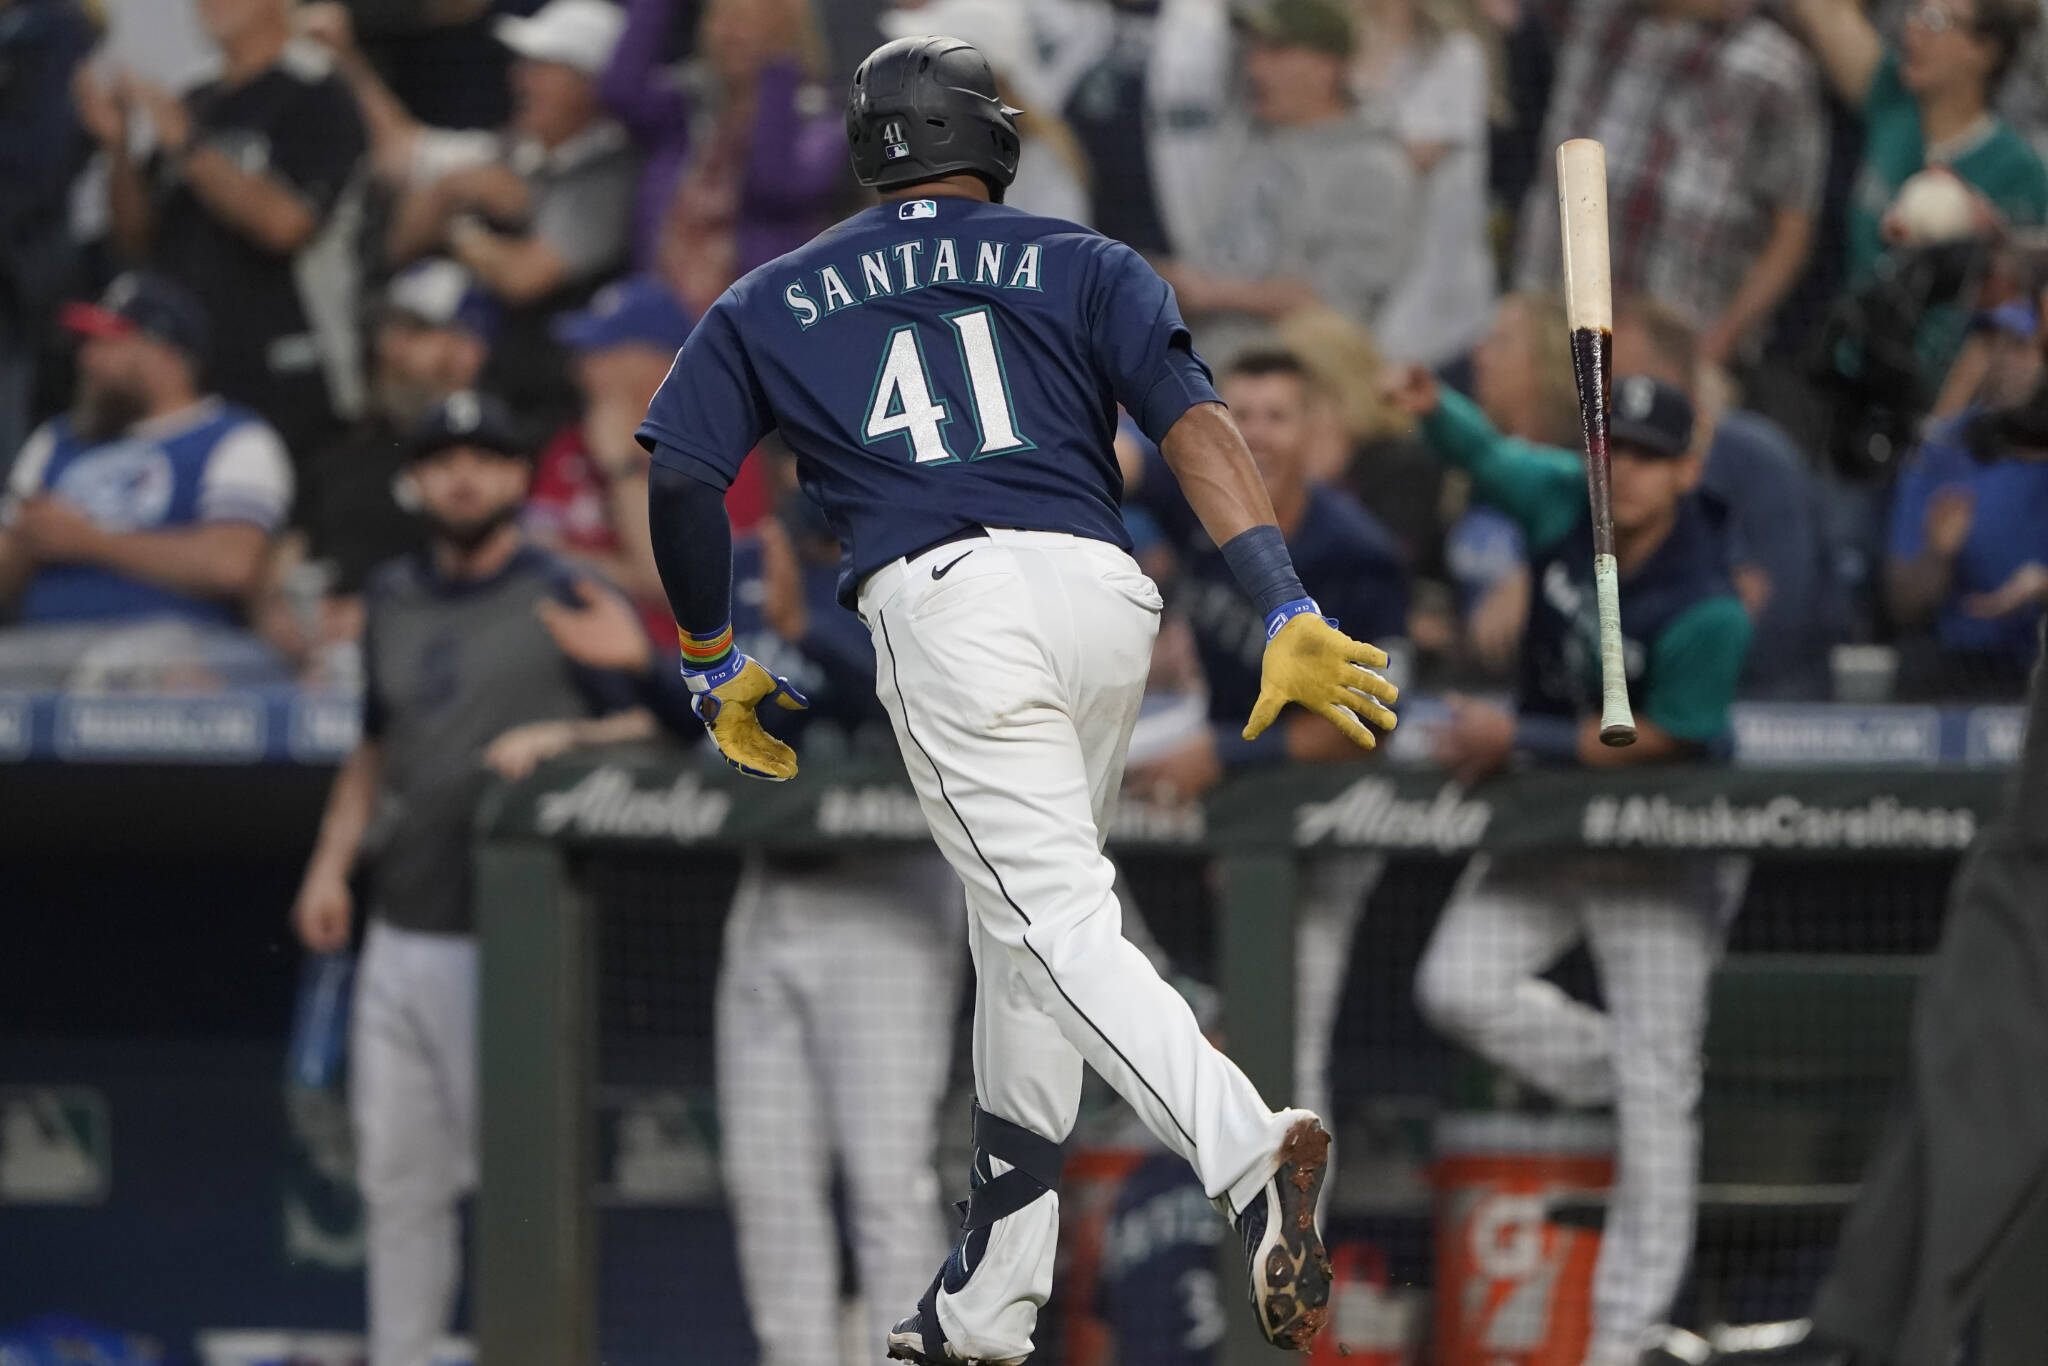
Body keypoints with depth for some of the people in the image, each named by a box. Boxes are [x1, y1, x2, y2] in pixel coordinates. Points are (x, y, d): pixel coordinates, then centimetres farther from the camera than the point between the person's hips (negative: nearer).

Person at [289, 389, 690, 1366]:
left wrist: (564, 739, -22)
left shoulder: (566, 602, -3)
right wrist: (332, 861, 13)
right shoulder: (393, 601, 16)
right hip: (400, 941, 6)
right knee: (396, 1175, 9)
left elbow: (659, 727, -6)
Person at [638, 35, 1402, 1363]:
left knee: (1060, 926, -13)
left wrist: (715, 662, 23)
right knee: (1021, 929, 17)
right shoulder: (1086, 266, 20)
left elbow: (681, 479, 12)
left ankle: (1249, 1151, -40)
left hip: (946, 601, -3)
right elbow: (1197, 423, 4)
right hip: (1104, 593, 3)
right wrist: (1288, 613, -5)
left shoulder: (773, 303, 22)